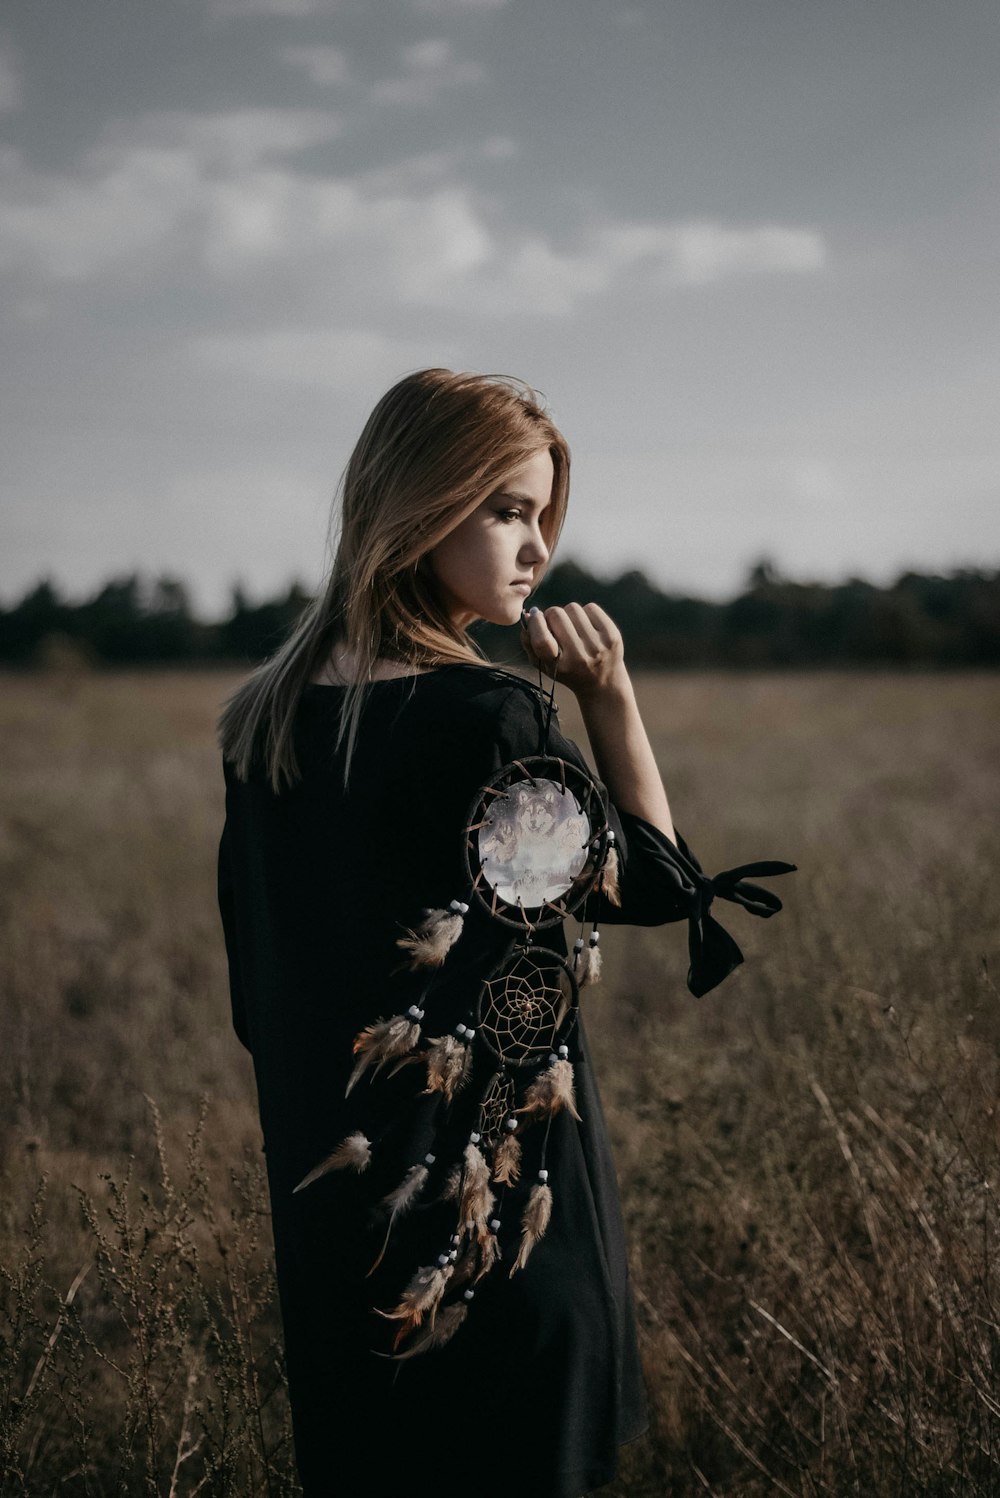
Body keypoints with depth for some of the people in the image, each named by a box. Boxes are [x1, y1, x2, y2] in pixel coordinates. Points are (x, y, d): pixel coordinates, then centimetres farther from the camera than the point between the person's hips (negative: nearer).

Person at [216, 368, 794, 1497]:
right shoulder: (484, 720, -22)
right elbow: (657, 883, -9)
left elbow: (254, 990, 10)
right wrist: (611, 699, -9)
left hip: (330, 1187, 7)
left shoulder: (266, 722, 1)